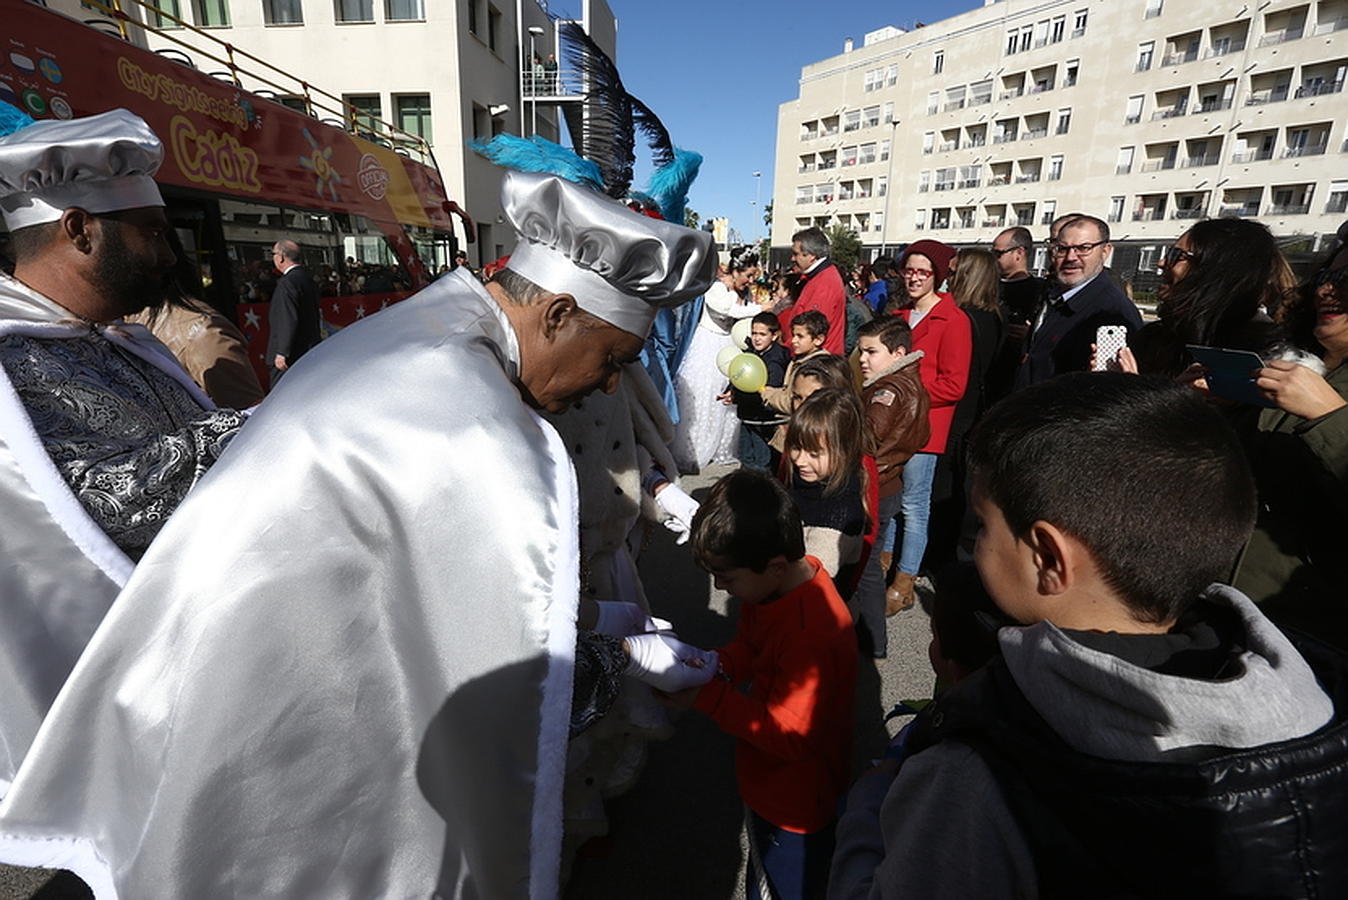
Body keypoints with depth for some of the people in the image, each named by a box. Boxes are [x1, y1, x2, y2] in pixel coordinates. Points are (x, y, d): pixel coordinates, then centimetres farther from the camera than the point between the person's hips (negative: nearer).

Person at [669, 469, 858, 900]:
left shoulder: (811, 636, -38)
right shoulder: (778, 581, -12)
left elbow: (790, 736, -29)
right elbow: (750, 645, 4)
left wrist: (707, 695, -29)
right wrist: (717, 663, -17)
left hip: (795, 807, -8)